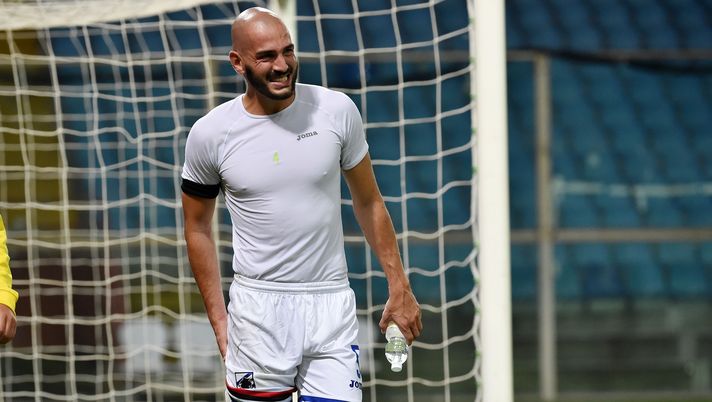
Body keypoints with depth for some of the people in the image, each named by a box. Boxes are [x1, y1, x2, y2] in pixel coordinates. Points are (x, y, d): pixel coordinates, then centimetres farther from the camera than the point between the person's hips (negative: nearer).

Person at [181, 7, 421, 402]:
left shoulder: (337, 110, -2)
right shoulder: (210, 134, -4)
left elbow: (368, 203, 9)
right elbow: (198, 228, 8)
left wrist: (399, 287, 6)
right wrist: (218, 320, 5)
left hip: (331, 306, 1)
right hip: (258, 308, -1)